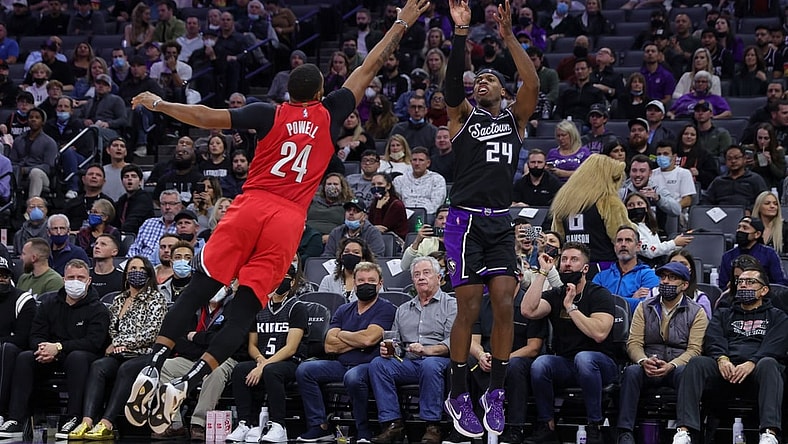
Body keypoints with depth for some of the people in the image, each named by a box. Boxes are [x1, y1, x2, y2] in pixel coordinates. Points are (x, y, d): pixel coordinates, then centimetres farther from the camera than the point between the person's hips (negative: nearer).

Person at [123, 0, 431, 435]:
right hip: (289, 220, 0)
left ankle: (153, 367, -9)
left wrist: (160, 104, 12)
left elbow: (209, 117, 2)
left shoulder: (269, 114, 9)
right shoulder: (329, 115, 11)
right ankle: (184, 383, -13)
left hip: (250, 206, 0)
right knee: (244, 311, -1)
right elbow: (368, 69, 21)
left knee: (198, 290, 3)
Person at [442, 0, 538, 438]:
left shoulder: (514, 118, 13)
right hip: (466, 218, -2)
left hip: (501, 221, 2)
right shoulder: (464, 114, 8)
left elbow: (532, 85, -4)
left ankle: (497, 393, 4)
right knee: (469, 308, -5)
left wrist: (509, 36, -11)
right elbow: (454, 81, -11)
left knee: (504, 304, -6)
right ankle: (459, 395, 6)